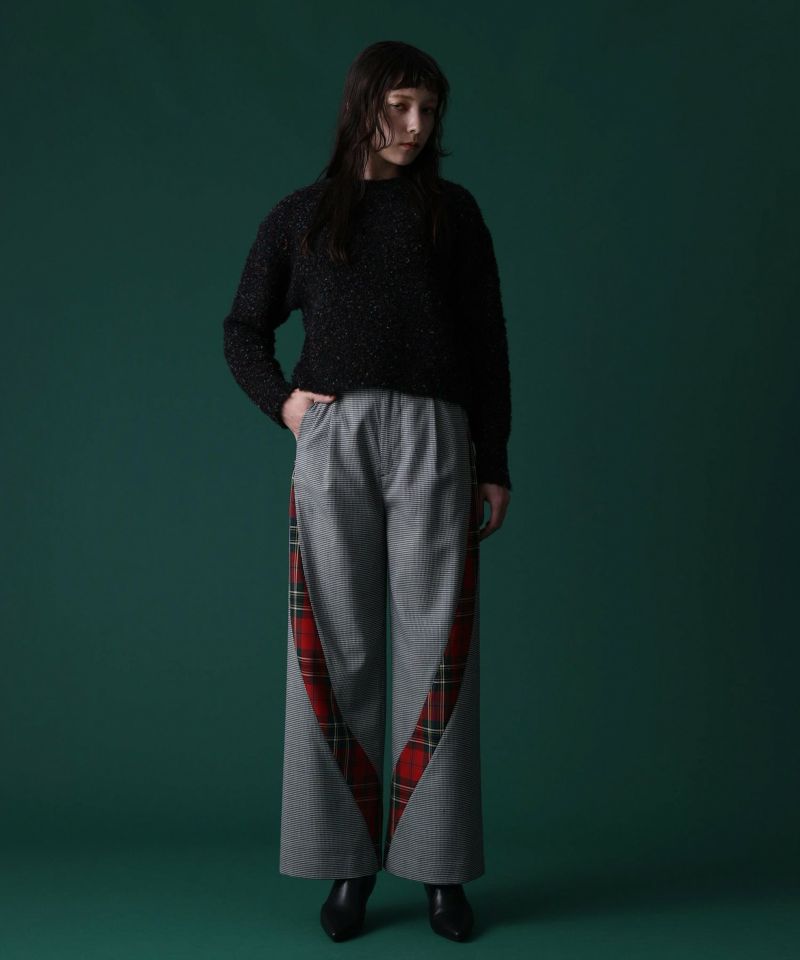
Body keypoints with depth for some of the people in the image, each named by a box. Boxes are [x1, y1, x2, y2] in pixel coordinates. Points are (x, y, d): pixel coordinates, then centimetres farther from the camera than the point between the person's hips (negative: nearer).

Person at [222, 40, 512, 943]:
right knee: (338, 651, 0)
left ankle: (439, 866, 5)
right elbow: (244, 329, 22)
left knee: (435, 649, -3)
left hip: (432, 437, 0)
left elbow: (487, 343, 11)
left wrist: (495, 463, 5)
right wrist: (280, 401, 3)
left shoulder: (453, 210, 15)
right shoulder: (299, 216, 16)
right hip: (332, 438, 1)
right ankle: (348, 862, 7)